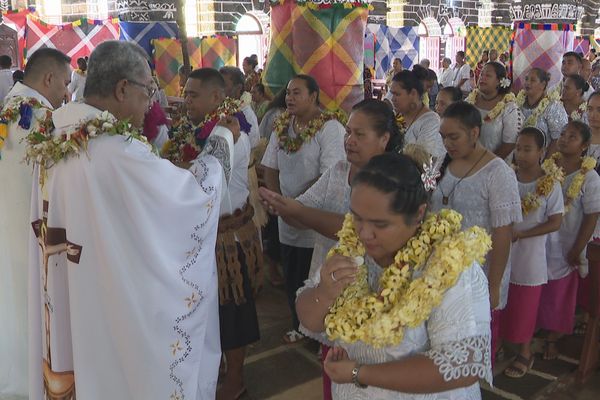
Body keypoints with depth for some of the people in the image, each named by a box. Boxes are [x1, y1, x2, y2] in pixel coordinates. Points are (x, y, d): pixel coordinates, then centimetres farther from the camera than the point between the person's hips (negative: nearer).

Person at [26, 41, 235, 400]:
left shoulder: (54, 144, 1)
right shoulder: (118, 152, -26)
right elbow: (195, 193, -16)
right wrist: (224, 140, -1)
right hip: (119, 309, -8)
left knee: (82, 363, 23)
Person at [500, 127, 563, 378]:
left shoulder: (550, 184, -10)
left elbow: (555, 222, -10)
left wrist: (521, 234, -17)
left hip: (530, 255, -3)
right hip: (502, 251, 3)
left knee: (524, 307, 9)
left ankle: (525, 353, 28)